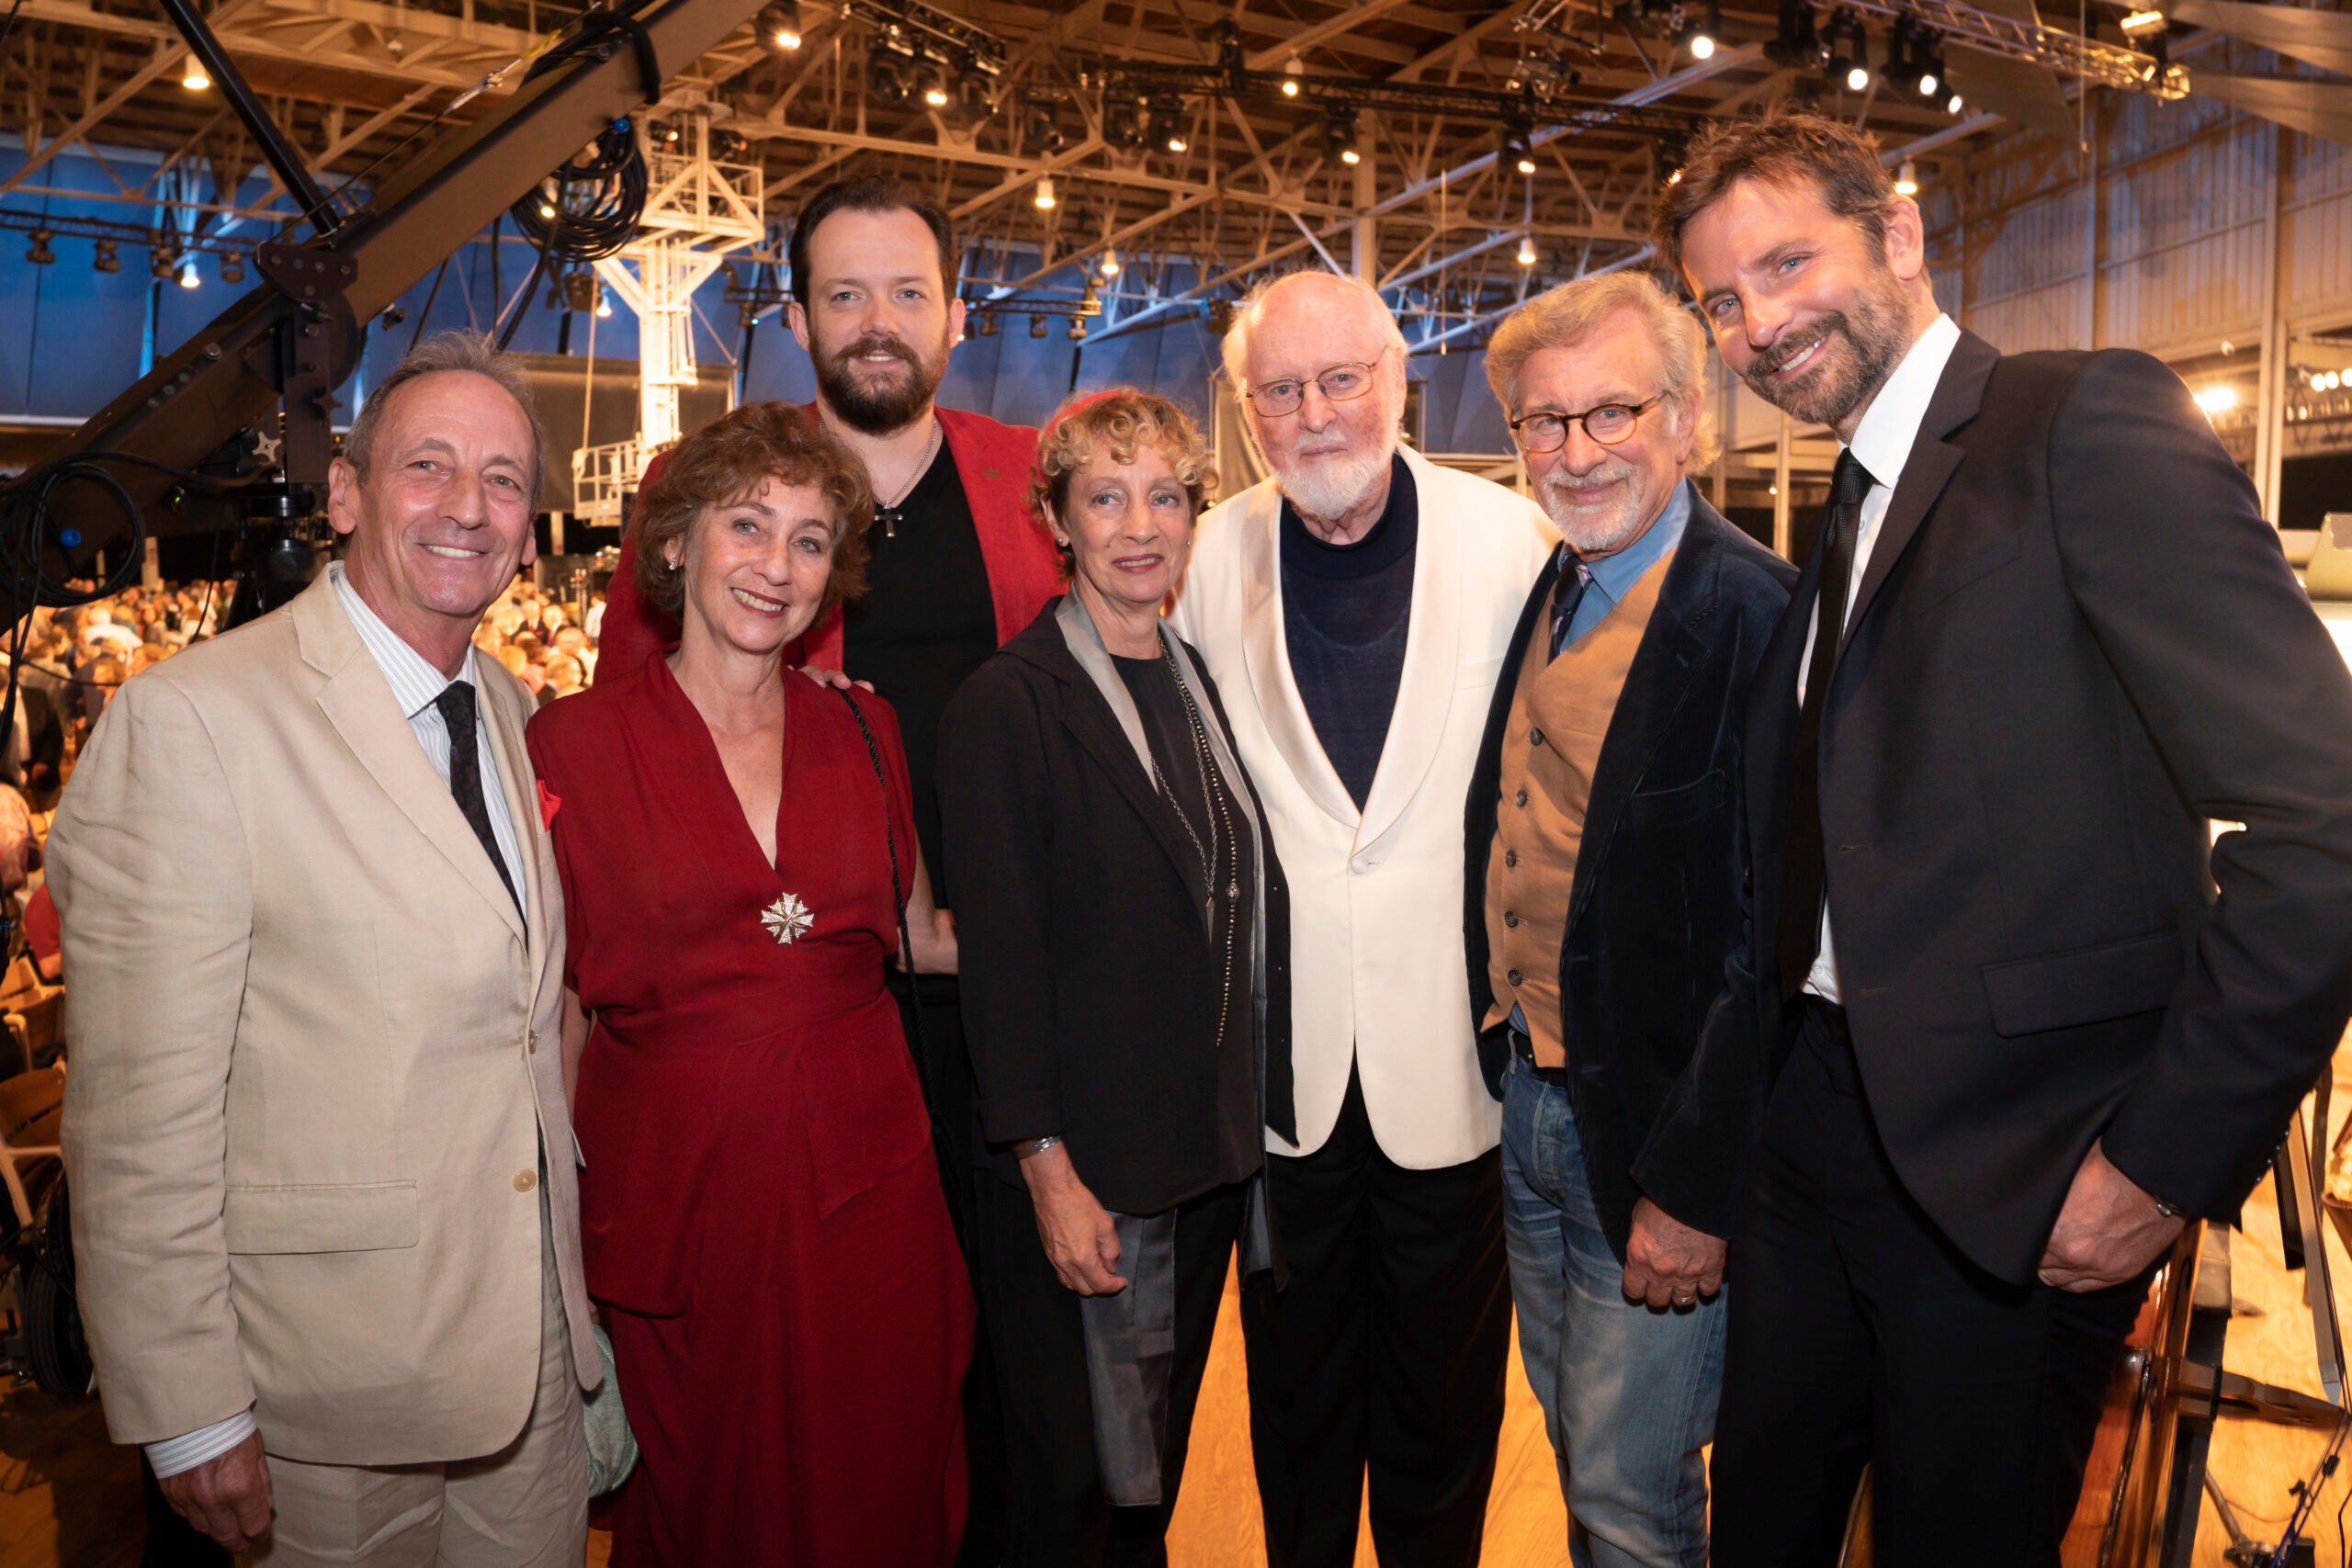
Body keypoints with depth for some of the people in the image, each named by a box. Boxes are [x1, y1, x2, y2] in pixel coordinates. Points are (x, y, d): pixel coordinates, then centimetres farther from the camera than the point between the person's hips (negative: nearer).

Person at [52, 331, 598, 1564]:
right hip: (331, 1366, -6)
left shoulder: (515, 716, 7)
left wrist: (579, 1288, 15)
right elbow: (141, 1106, -18)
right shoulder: (191, 719, -16)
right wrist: (188, 1414, -16)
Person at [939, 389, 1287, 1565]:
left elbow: (1244, 915, 11)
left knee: (1158, 1460, 21)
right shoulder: (1008, 705, -12)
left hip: (1211, 1152, 6)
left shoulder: (1207, 686, 8)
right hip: (1081, 1170, -6)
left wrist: (1249, 1122, 8)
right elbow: (999, 958, -15)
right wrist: (1047, 1168, -17)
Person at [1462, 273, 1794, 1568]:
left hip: (1654, 1142, -7)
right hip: (1523, 1108, 7)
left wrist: (1692, 1191, -20)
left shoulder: (1755, 617, -19)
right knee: (1576, 1448, 24)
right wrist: (1495, 1057, 6)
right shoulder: (1533, 597, 5)